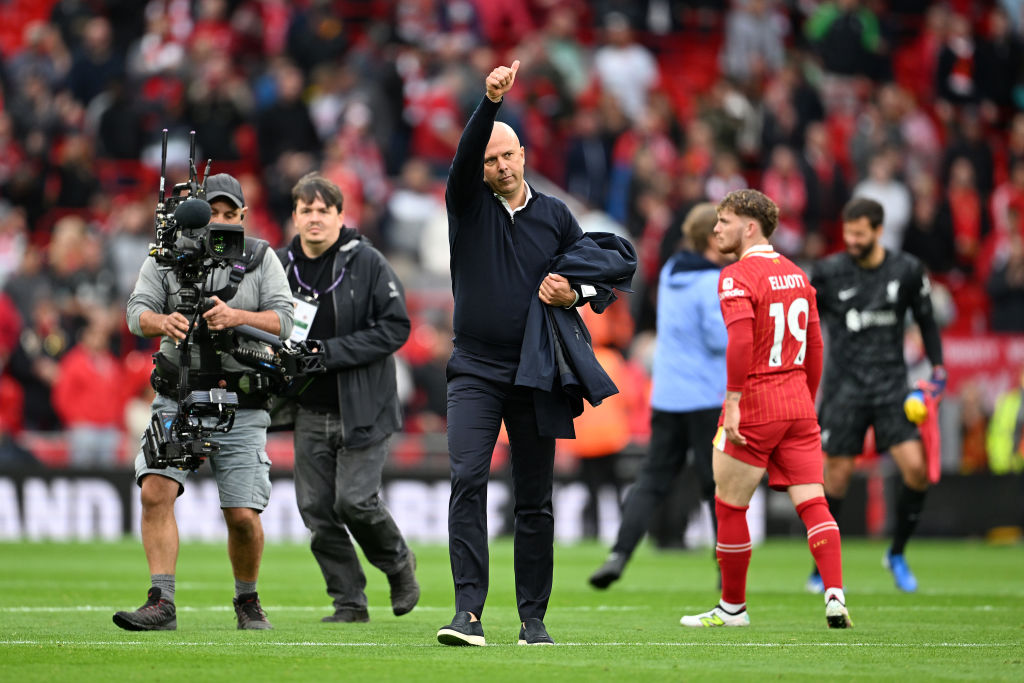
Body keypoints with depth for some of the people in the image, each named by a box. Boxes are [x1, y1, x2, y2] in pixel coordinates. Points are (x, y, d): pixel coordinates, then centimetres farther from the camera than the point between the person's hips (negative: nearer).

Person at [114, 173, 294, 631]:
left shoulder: (261, 259, 3)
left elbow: (284, 319, -7)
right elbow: (137, 310, -4)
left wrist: (237, 316, -25)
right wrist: (163, 322, -28)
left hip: (240, 408, -1)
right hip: (177, 401, 1)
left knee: (243, 515, -3)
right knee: (155, 490, -19)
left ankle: (248, 601, 22)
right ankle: (162, 604, -16)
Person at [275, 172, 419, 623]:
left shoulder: (366, 262, -8)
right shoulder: (281, 265, 5)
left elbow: (396, 327, -11)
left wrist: (331, 352, -17)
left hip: (362, 409, -5)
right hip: (310, 412, 5)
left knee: (354, 500, -11)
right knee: (316, 509, 1)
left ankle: (398, 563, 19)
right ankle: (349, 602, 13)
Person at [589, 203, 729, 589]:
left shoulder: (671, 272, 9)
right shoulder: (713, 284, -15)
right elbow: (720, 339, -18)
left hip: (666, 395, 6)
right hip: (708, 396, -6)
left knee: (652, 480, 6)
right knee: (719, 484, 5)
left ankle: (620, 554, -10)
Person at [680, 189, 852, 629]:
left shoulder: (736, 277, -11)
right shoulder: (796, 275, 13)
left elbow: (740, 341, -24)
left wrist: (733, 401, -24)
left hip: (754, 409, -7)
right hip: (798, 405, 7)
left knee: (730, 507, 7)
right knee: (812, 502, 1)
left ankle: (733, 607, 16)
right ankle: (835, 597, -14)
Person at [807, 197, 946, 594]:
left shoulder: (907, 271, 0)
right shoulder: (830, 272, -2)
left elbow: (926, 321, 13)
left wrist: (938, 368, 4)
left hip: (891, 384, 1)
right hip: (844, 387, -1)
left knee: (917, 468, -12)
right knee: (837, 475, -4)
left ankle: (897, 554, 10)